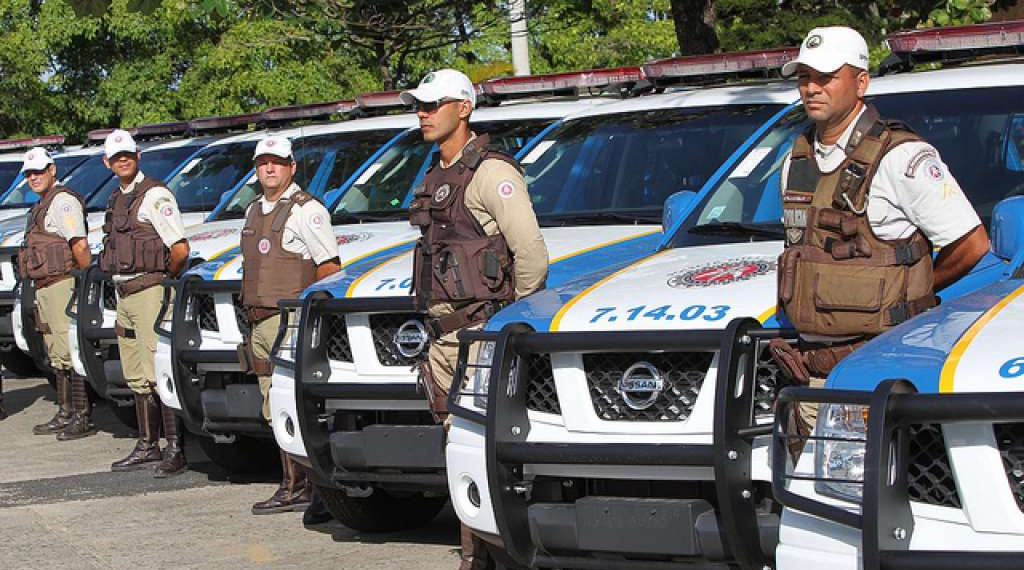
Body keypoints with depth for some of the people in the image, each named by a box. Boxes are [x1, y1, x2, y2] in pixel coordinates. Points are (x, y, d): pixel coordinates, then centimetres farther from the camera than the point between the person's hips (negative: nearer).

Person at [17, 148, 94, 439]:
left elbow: (80, 245, -18)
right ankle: (65, 415, 20)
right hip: (45, 289, 11)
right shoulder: (42, 205, 20)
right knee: (57, 357, 14)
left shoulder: (63, 200, -11)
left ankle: (83, 417, -11)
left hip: (63, 285, -11)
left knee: (72, 353, -11)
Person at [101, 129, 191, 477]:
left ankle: (176, 448, -9)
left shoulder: (154, 195, -11)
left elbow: (180, 249, -17)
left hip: (149, 291, -9)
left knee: (158, 373, -11)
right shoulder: (118, 199, 16)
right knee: (136, 376, 13)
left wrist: (164, 279, -4)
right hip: (124, 294, 9)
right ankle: (148, 445, 21)